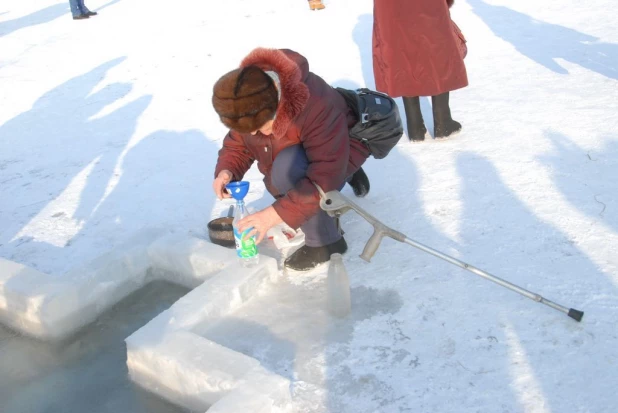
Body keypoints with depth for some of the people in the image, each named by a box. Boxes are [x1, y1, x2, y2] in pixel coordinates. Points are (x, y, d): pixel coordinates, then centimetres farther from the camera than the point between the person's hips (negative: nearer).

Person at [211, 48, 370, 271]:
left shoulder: (315, 105, -41)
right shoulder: (246, 105, -20)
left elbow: (326, 177, -42)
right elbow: (237, 143, -3)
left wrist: (276, 213, -44)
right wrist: (226, 171, -26)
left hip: (338, 152, -8)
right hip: (296, 156, 8)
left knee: (288, 167, -36)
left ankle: (325, 241, -20)